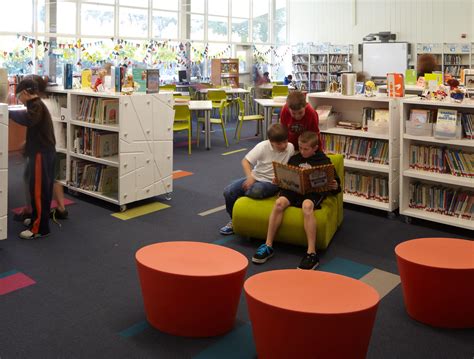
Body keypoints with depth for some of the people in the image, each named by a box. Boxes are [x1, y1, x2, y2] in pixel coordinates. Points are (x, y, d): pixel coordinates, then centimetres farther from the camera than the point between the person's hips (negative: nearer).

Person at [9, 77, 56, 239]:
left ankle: (39, 228, -2)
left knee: (38, 190, -7)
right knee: (41, 189, 18)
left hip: (41, 154, -10)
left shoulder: (36, 105, -16)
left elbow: (27, 120, -38)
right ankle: (38, 219, 31)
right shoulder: (38, 105, 17)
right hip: (43, 152, 10)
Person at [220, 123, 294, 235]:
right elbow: (245, 161, -7)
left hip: (271, 183, -2)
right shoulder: (263, 146, -10)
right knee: (228, 191, -14)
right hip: (255, 177, 3)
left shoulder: (290, 148, -10)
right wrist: (250, 177, -22)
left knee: (256, 190, -38)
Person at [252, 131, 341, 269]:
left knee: (307, 205, -39)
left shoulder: (324, 161, 12)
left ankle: (311, 253, -39)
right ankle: (268, 246, -23)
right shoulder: (294, 159, 23)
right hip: (294, 189, 3)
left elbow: (336, 185, 12)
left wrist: (335, 186, -12)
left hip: (315, 192, -3)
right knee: (279, 202, -31)